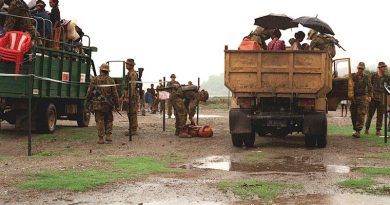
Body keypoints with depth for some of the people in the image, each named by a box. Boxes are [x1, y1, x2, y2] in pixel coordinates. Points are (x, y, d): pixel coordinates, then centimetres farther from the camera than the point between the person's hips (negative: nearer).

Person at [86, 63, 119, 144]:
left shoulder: (95, 79, -2)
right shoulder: (110, 80, 0)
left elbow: (89, 92, -1)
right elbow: (115, 93, -1)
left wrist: (88, 101, 10)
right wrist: (117, 104, 5)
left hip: (98, 104, -1)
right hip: (108, 104, 1)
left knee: (100, 121, 2)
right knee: (108, 120, 15)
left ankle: (101, 138, 0)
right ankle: (109, 136, 5)